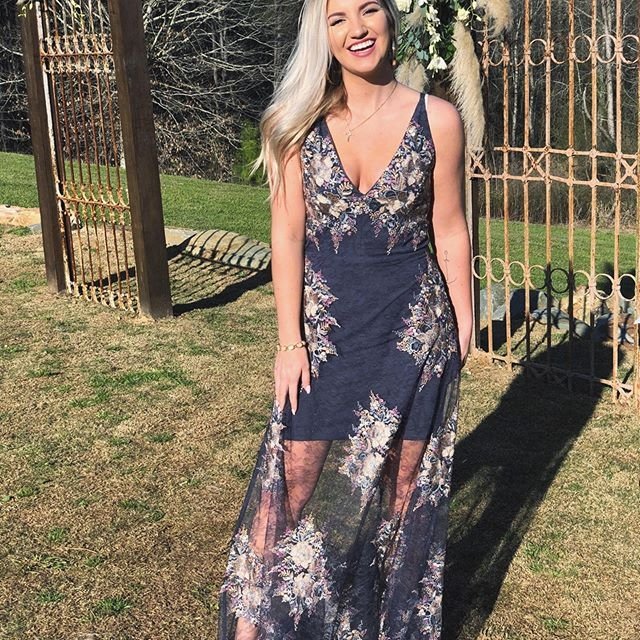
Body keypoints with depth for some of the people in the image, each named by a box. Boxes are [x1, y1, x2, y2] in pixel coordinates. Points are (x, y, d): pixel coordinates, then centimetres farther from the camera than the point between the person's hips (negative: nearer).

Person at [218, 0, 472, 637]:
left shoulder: (438, 120, -6)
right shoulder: (300, 124, -5)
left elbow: (449, 231, 1)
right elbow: (287, 233, -4)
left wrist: (463, 324, 6)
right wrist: (289, 339, -5)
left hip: (414, 327, 0)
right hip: (326, 326, 0)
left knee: (405, 479, 12)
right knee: (295, 478, 3)